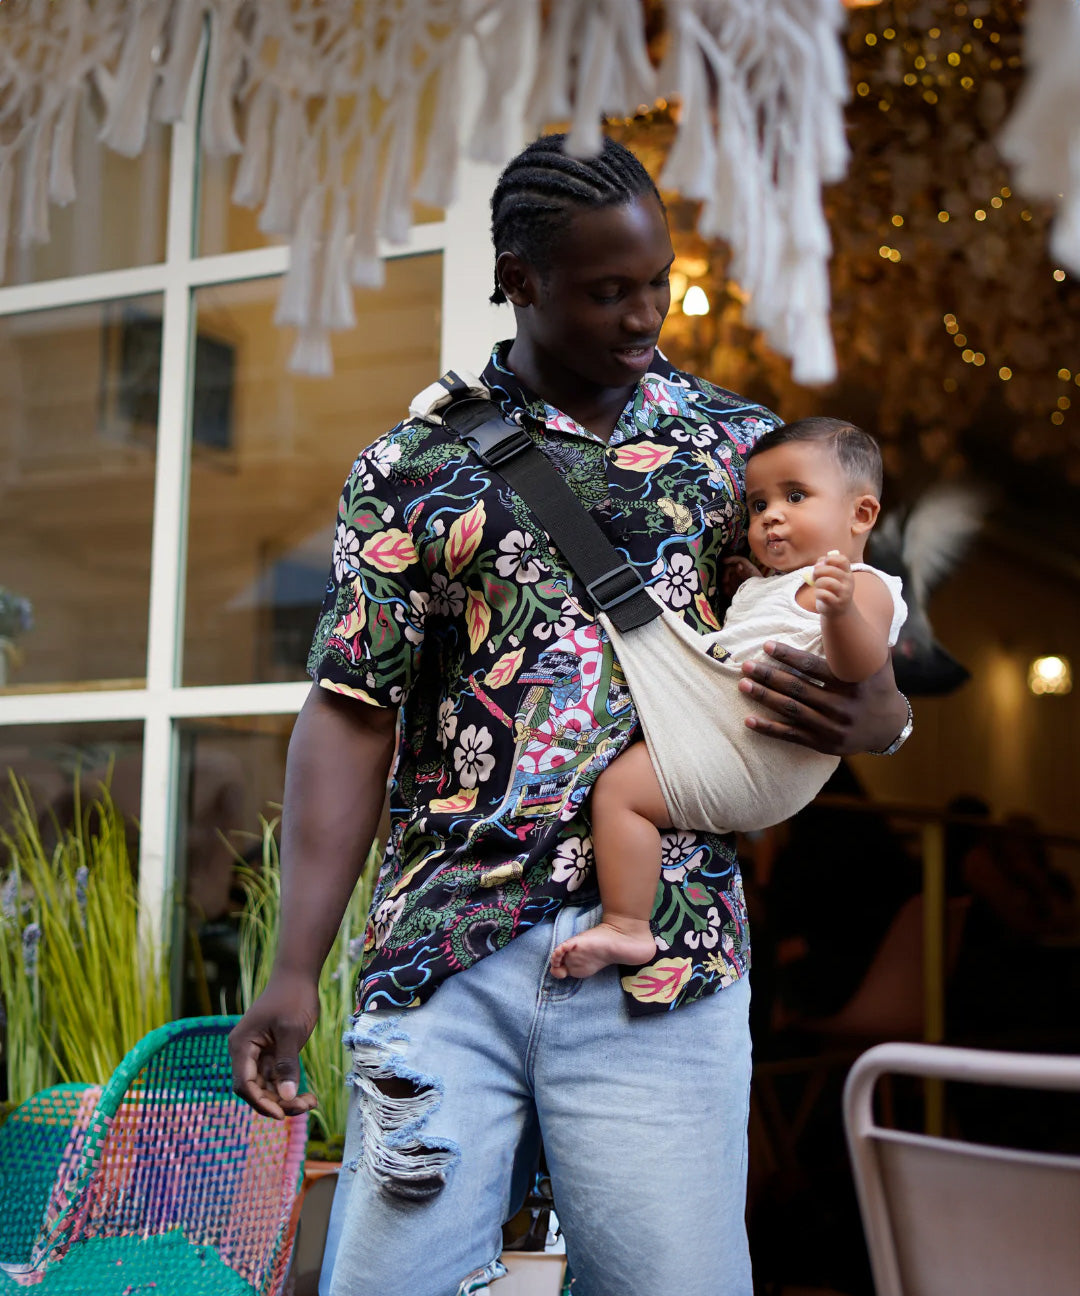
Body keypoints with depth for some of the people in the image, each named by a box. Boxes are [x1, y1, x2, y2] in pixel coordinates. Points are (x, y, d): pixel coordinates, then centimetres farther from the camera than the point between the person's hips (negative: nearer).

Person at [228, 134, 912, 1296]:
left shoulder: (740, 447, 11)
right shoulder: (411, 471, 7)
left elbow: (868, 671, 15)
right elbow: (351, 718, 2)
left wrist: (874, 716, -11)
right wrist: (294, 970, -6)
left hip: (659, 968, 1)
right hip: (442, 961, 0)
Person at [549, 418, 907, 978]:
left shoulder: (860, 587, -10)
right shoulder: (770, 586, 25)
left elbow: (859, 665, -30)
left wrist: (842, 610, -51)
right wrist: (741, 587, 26)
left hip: (753, 759, -11)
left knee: (619, 789, -19)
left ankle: (625, 928, -16)